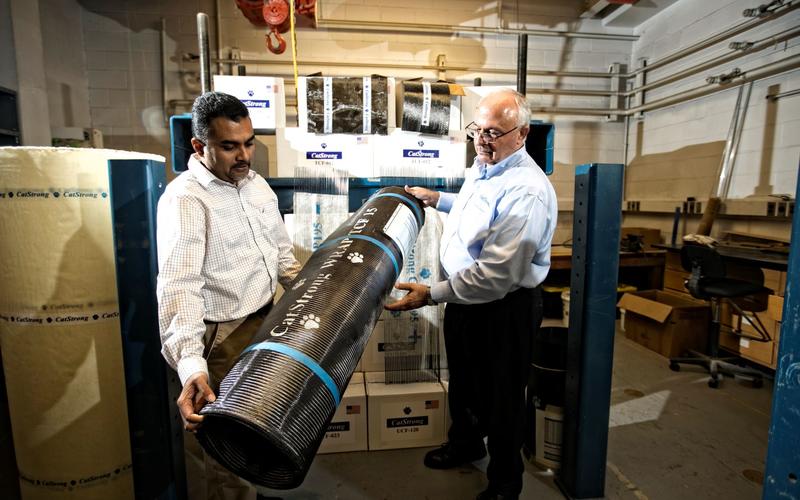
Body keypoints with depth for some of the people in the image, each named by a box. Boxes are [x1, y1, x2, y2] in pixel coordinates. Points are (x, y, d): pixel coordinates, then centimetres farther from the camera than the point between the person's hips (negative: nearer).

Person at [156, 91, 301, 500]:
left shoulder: (256, 183, 5)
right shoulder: (184, 198, -19)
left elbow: (282, 252, 13)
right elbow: (179, 285, -29)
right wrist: (191, 366, -41)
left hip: (267, 321, 8)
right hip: (223, 335, -7)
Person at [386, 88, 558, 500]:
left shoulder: (525, 191, -29)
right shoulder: (482, 166, 2)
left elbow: (497, 275, -33)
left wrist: (432, 295, -28)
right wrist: (436, 199, 19)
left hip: (503, 308, -9)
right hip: (463, 294, 9)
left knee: (500, 398, 14)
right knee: (462, 380, 27)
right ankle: (465, 443, 56)